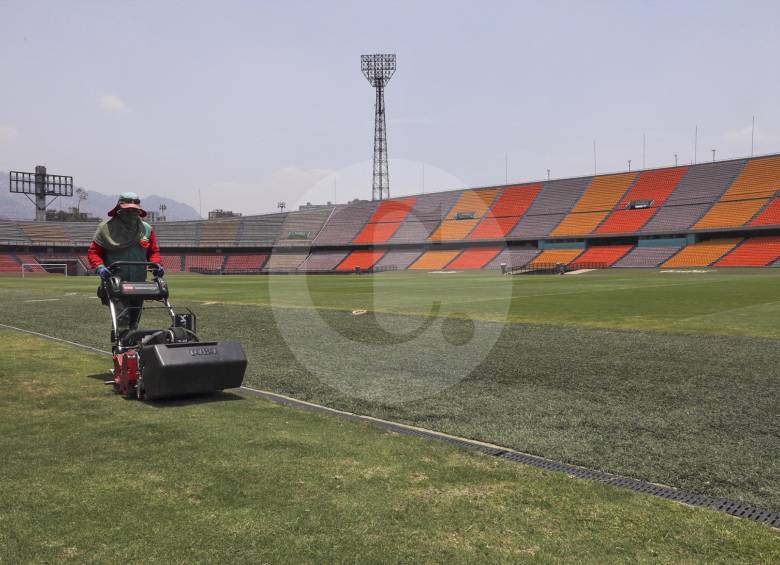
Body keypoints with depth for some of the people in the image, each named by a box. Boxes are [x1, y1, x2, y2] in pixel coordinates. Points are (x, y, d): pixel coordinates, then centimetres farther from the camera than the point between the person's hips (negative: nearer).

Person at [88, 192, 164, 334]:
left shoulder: (146, 229, 10)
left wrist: (156, 264, -4)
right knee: (122, 320, -16)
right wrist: (100, 267, -16)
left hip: (139, 285, 4)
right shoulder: (106, 228, 1)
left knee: (133, 322, 13)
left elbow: (154, 251, 16)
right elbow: (93, 252, 3)